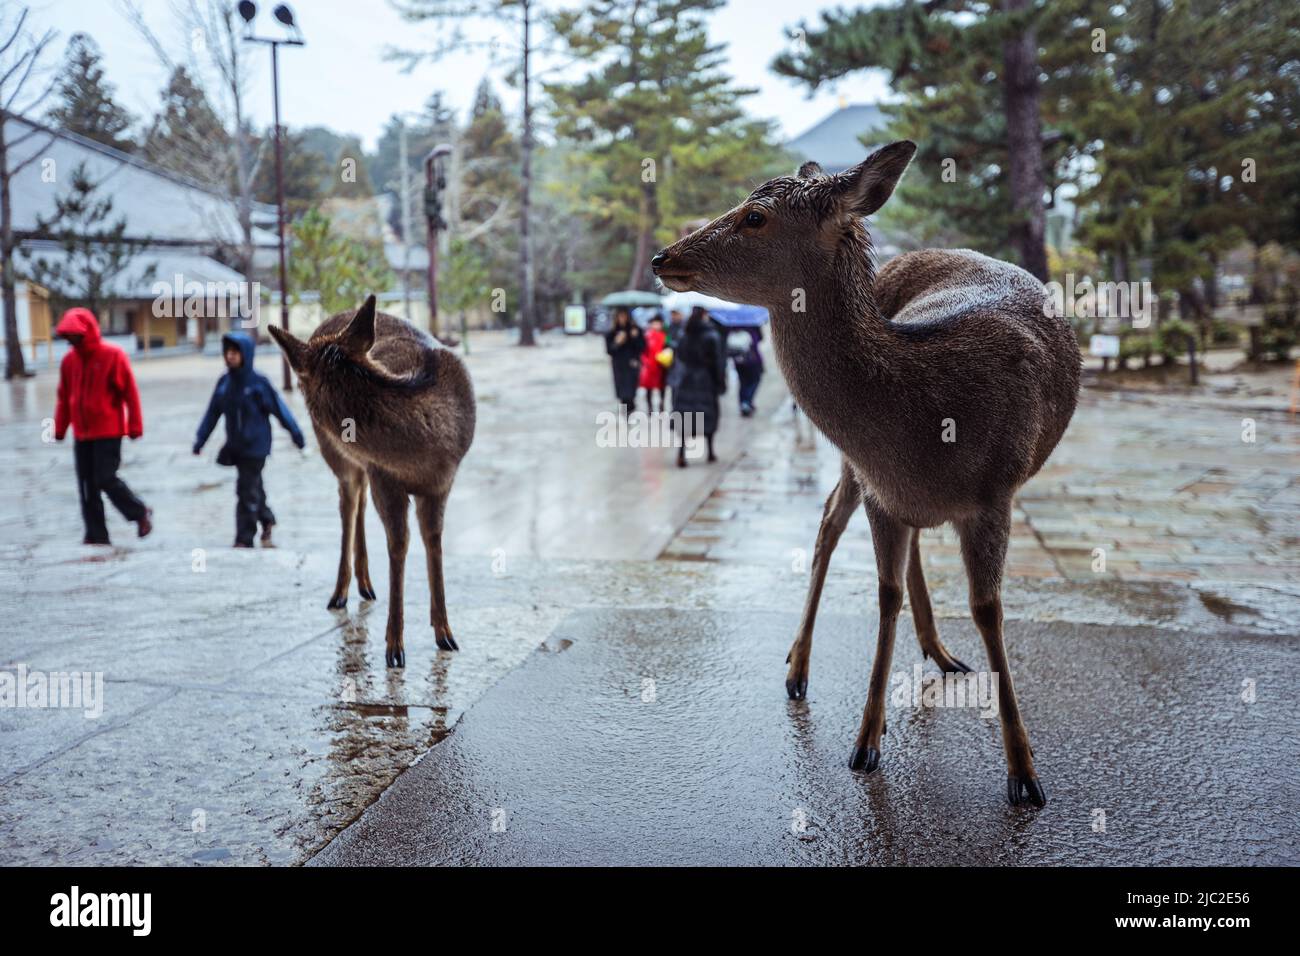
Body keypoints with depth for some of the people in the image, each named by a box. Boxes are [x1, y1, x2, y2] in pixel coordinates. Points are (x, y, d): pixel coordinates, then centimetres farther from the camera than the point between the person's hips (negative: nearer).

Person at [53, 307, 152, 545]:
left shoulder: (113, 356, -9)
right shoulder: (69, 360, 6)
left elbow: (130, 392, -9)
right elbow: (64, 397, 14)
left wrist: (134, 426, -11)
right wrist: (59, 428, 12)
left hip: (108, 431, -5)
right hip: (81, 434, 6)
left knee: (106, 479, -10)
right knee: (86, 485, 5)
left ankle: (141, 514, 12)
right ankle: (96, 535, 12)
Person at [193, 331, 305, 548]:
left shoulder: (258, 383, -11)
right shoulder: (224, 382, 4)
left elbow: (279, 408, -7)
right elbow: (212, 413, 9)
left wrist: (296, 433, -4)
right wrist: (200, 439, 6)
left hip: (255, 446, -5)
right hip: (235, 447, 5)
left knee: (247, 491, -6)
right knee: (254, 489, 18)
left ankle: (244, 540, -1)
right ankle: (267, 521, 39)